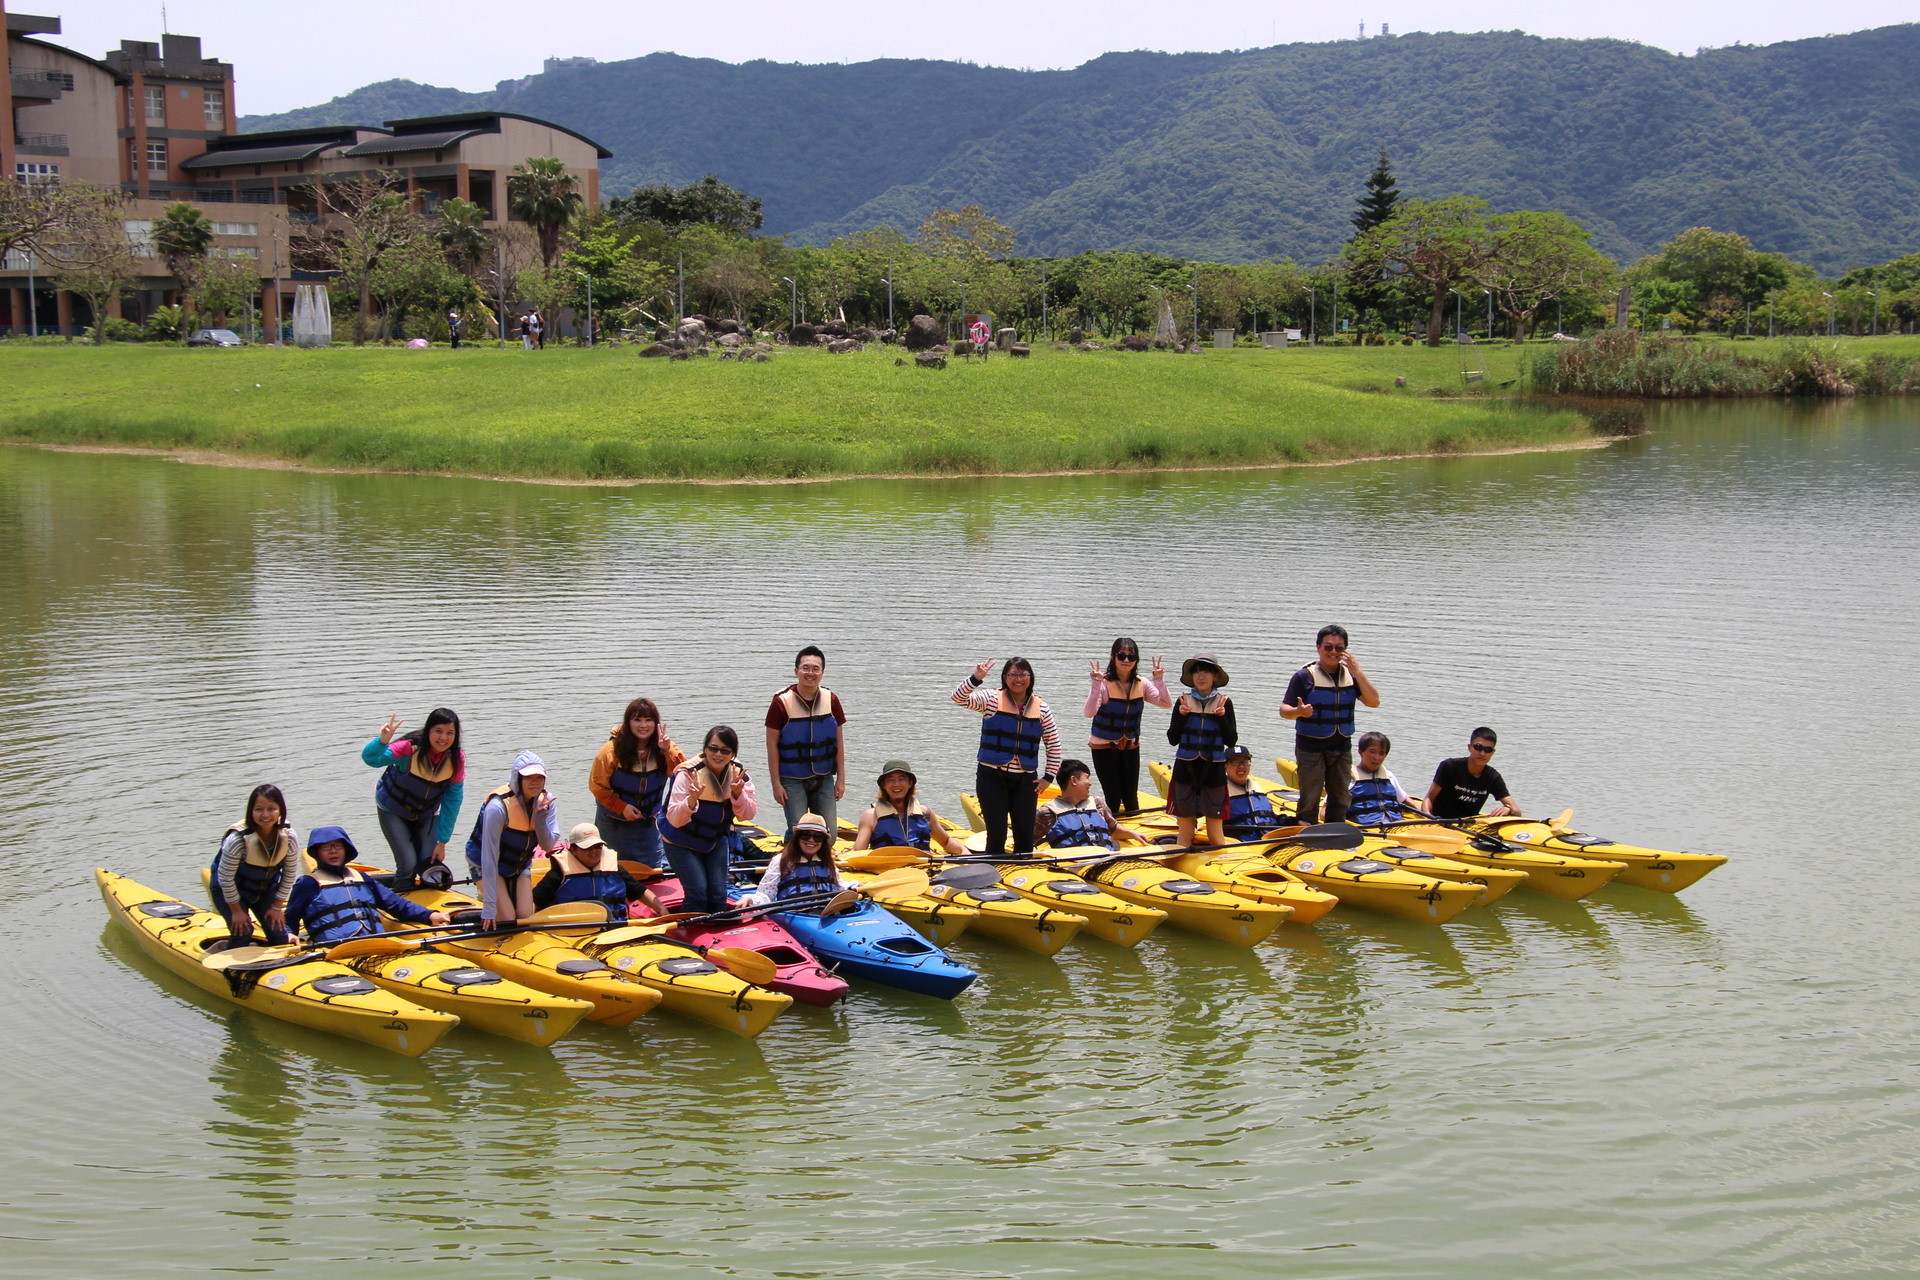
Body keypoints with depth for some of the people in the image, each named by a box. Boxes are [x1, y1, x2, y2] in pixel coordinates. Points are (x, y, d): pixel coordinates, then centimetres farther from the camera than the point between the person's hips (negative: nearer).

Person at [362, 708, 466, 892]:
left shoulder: (456, 759, -18)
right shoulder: (410, 748, -29)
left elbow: (452, 801, -11)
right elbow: (370, 758, -42)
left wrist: (442, 842, -11)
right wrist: (382, 741, -64)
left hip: (426, 814, 3)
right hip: (393, 810, -3)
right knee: (408, 864, -14)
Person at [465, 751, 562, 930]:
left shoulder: (545, 800, -13)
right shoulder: (498, 806, -31)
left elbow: (548, 846, -15)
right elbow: (489, 857, -31)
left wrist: (541, 816, -33)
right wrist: (489, 908, -33)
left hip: (520, 866, 6)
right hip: (483, 865, -6)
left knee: (525, 916, -5)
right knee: (507, 919, -15)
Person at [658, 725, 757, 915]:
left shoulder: (739, 774, -9)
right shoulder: (689, 774, -24)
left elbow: (747, 815, -12)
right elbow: (674, 820, -29)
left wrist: (738, 794, -31)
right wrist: (692, 800, -47)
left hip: (717, 840, 4)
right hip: (682, 842, -4)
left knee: (718, 894, -6)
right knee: (698, 892, -17)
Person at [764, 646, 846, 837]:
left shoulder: (831, 700, 1)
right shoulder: (782, 702, -9)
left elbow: (839, 742, 7)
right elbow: (772, 746, -6)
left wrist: (841, 778, 5)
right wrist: (776, 784, -9)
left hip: (824, 778, 3)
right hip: (792, 780, -3)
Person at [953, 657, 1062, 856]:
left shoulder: (1042, 709, 7)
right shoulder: (992, 699, 0)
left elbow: (1054, 745, 14)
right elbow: (959, 698, -14)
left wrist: (1048, 777, 7)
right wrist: (976, 678, -29)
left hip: (1026, 780, 3)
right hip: (992, 778, -3)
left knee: (1025, 838, 2)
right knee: (997, 836, -8)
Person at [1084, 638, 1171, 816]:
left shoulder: (1141, 684, -2)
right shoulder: (1104, 683, -18)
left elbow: (1166, 703, -10)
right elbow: (1090, 713, -31)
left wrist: (1159, 679, -22)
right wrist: (1096, 684, -40)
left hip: (1130, 746, 5)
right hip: (1104, 746, -5)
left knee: (1131, 799, 7)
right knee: (1114, 798, -6)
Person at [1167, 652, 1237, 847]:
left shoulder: (1224, 702, 2)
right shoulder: (1183, 701, 3)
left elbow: (1231, 741, 1)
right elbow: (1172, 739, 3)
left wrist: (1222, 717, -12)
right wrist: (1181, 715, -10)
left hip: (1213, 769, -1)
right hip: (1186, 768, 1)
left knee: (1215, 834, 1)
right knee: (1185, 832, 5)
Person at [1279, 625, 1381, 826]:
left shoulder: (1350, 675, 7)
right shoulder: (1305, 676, -7)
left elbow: (1374, 702, -4)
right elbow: (1284, 709, -9)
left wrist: (1358, 673, -14)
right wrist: (1298, 712, -33)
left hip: (1342, 748, 5)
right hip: (1311, 748, -5)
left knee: (1340, 798, 12)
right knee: (1310, 799, -6)